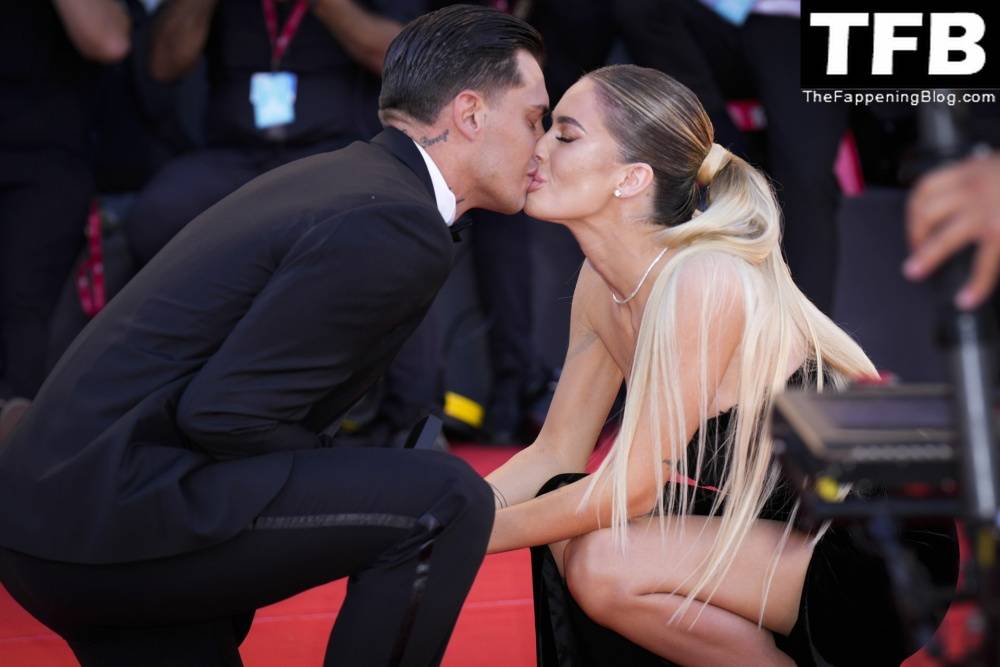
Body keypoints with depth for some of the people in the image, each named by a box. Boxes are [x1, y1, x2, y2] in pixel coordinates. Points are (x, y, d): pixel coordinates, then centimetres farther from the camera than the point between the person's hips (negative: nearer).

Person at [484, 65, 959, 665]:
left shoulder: (706, 279, -25)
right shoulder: (603, 281, 1)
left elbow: (630, 488, -23)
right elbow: (553, 457, 5)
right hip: (780, 529, 8)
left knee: (605, 565, -23)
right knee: (560, 522, -4)